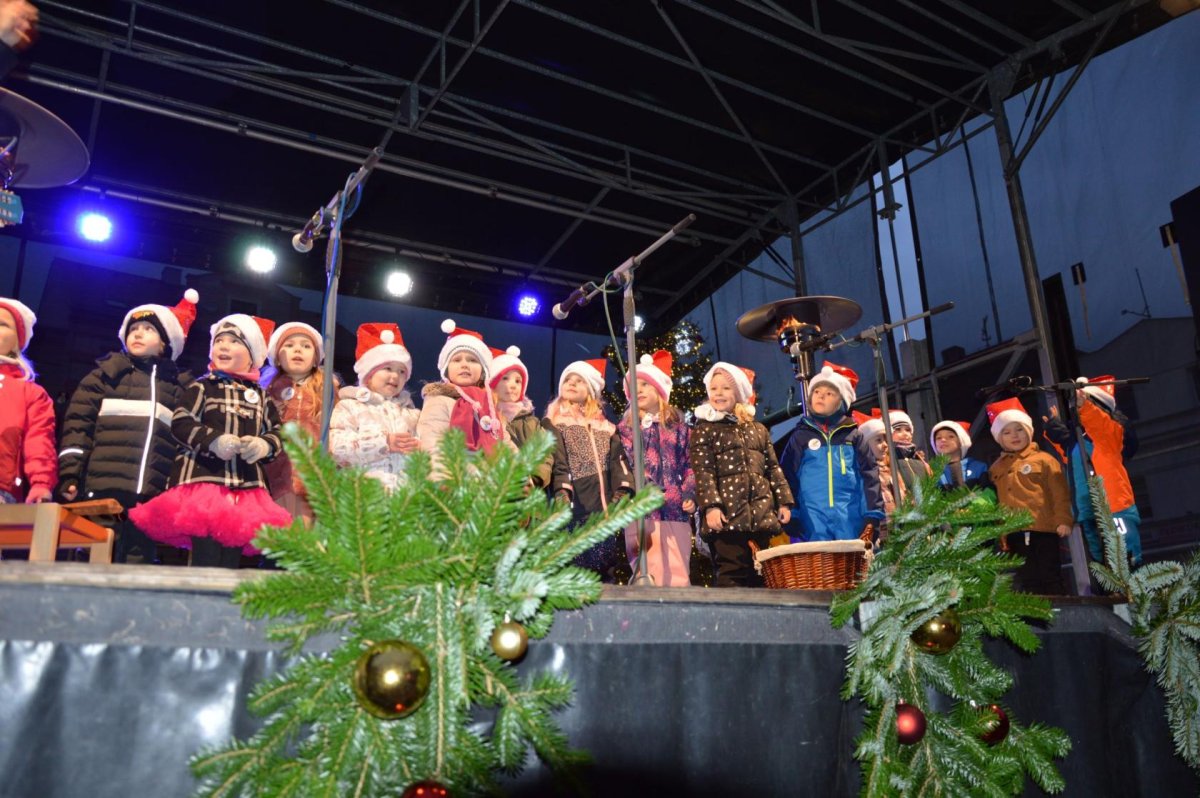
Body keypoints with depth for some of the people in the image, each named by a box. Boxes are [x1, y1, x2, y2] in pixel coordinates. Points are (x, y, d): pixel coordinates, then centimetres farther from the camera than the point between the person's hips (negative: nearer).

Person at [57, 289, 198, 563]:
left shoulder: (178, 386, 17)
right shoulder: (108, 373, 13)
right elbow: (77, 424, 5)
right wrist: (69, 474, -6)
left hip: (151, 496, 1)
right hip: (103, 489, -1)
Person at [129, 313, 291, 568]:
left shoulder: (261, 397, 14)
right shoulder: (202, 387, 3)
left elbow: (277, 434, 12)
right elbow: (180, 423, -6)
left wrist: (264, 445, -11)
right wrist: (214, 440, -19)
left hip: (246, 487, 4)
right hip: (203, 478, -4)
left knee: (232, 557, 8)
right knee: (207, 557, -8)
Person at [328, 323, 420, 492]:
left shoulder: (410, 411, 23)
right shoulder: (350, 406, 10)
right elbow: (338, 446, -4)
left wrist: (417, 447, -7)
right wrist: (384, 443, -10)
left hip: (407, 483, 3)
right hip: (367, 484, -3)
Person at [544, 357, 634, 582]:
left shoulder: (605, 427, 23)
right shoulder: (553, 423, 11)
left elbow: (618, 462, 10)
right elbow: (556, 462, -4)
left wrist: (622, 493, -6)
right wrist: (561, 492, -21)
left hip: (606, 510, 4)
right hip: (575, 511, -4)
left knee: (608, 573, 2)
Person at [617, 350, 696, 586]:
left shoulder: (677, 426, 14)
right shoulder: (625, 428, 11)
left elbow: (688, 465, 11)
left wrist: (689, 496, -2)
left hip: (675, 510, 1)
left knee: (678, 575, -1)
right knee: (650, 576, -5)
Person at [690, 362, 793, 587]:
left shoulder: (758, 430, 20)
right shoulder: (704, 429, 4)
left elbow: (773, 468, 19)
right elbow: (703, 472, -6)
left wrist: (784, 501, 10)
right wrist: (710, 505, -17)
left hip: (761, 514, 5)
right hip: (728, 515, -5)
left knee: (760, 574, 8)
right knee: (732, 573, -9)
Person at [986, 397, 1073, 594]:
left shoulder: (1043, 460, -1)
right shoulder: (996, 468, 12)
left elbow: (1059, 493, -5)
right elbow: (996, 501, 11)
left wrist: (1063, 520, -12)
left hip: (1042, 529, -4)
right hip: (1014, 534, 4)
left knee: (1049, 577, 2)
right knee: (1026, 580, 10)